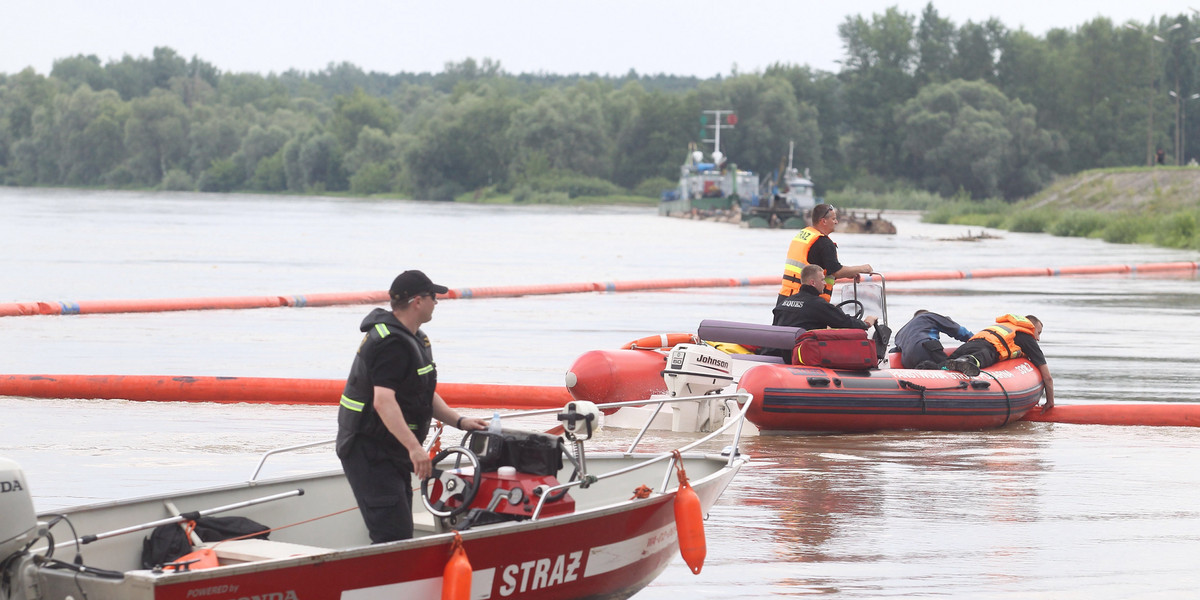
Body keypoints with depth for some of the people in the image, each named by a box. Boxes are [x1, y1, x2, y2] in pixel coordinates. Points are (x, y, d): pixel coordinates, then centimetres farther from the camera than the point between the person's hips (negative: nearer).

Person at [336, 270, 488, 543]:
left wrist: (459, 421, 11)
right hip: (369, 453, -11)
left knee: (402, 533, 12)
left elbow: (424, 395, 24)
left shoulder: (416, 339, 15)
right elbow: (383, 401, -32)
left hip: (394, 453, 11)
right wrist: (414, 447, -39)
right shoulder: (391, 343, -21)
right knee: (393, 536, -19)